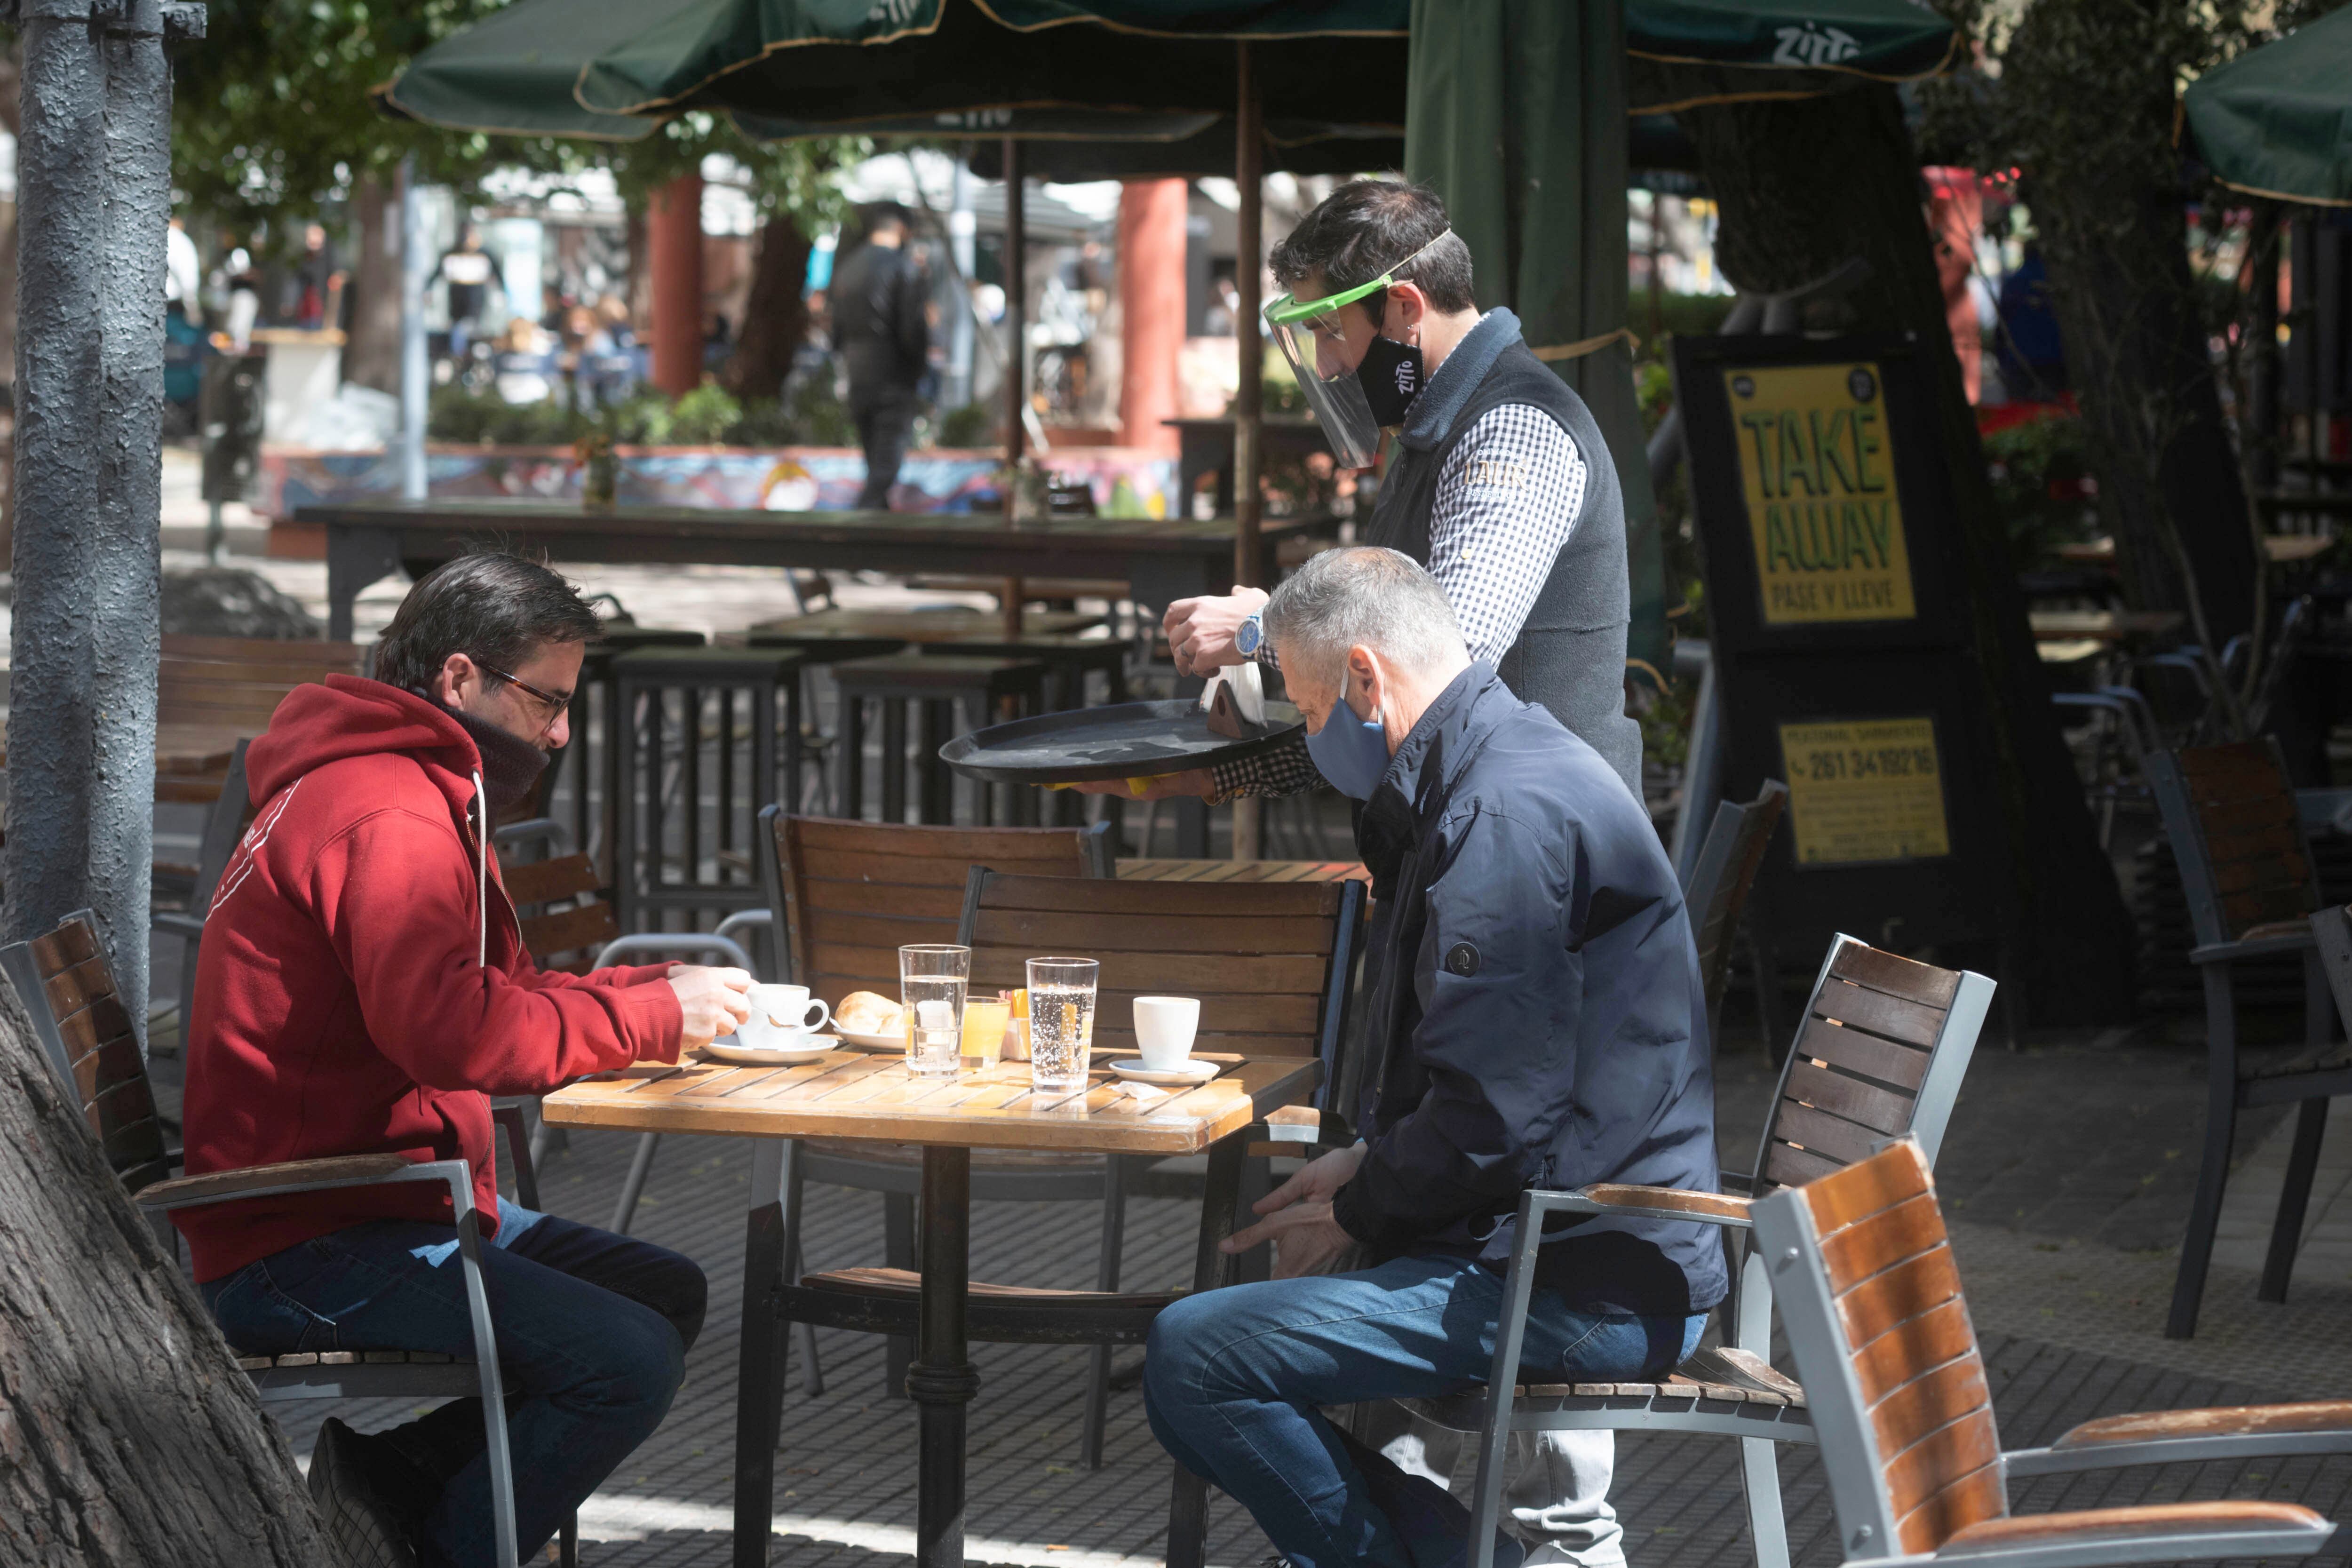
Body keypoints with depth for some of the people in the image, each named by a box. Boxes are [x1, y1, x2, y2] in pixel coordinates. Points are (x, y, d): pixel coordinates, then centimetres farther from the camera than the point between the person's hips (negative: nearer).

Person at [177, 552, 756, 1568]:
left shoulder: (423, 793, 19)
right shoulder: (388, 819, -18)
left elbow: (501, 991, 21)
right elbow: (454, 1033, -30)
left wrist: (658, 990, 5)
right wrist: (654, 1016, -19)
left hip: (382, 1206, 11)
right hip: (300, 1247, -11)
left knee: (668, 1294, 10)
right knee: (628, 1363, -21)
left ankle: (386, 1476, 2)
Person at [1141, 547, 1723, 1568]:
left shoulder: (1508, 815, -19)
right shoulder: (1480, 779, 16)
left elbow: (1495, 1116, -23)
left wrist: (1360, 1215, -7)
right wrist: (1367, 1166, 10)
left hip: (1591, 1290, -11)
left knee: (1192, 1358, -19)